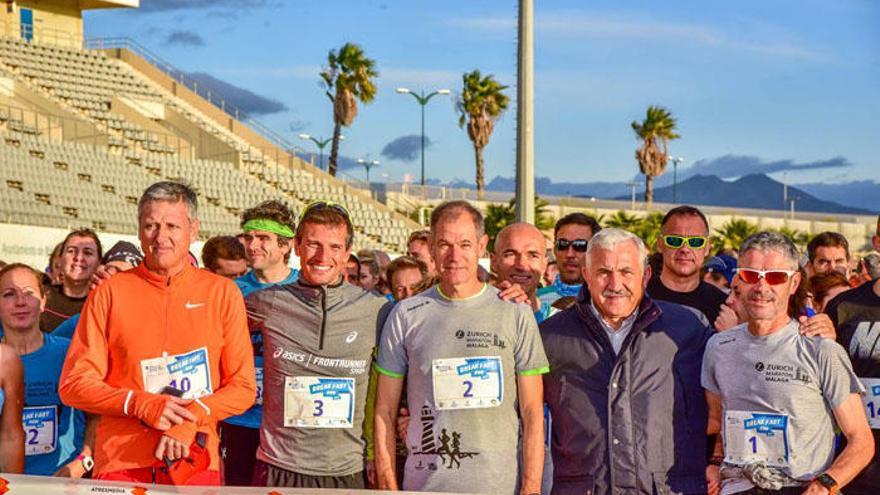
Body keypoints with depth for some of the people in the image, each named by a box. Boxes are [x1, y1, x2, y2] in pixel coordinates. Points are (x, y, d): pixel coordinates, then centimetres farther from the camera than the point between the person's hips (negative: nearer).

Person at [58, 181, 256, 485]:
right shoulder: (110, 292, 3)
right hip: (120, 463, 0)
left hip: (195, 463, 0)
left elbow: (243, 387, 3)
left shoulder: (222, 292, 4)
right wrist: (141, 404, -13)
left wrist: (192, 417, -13)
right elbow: (73, 384, 1)